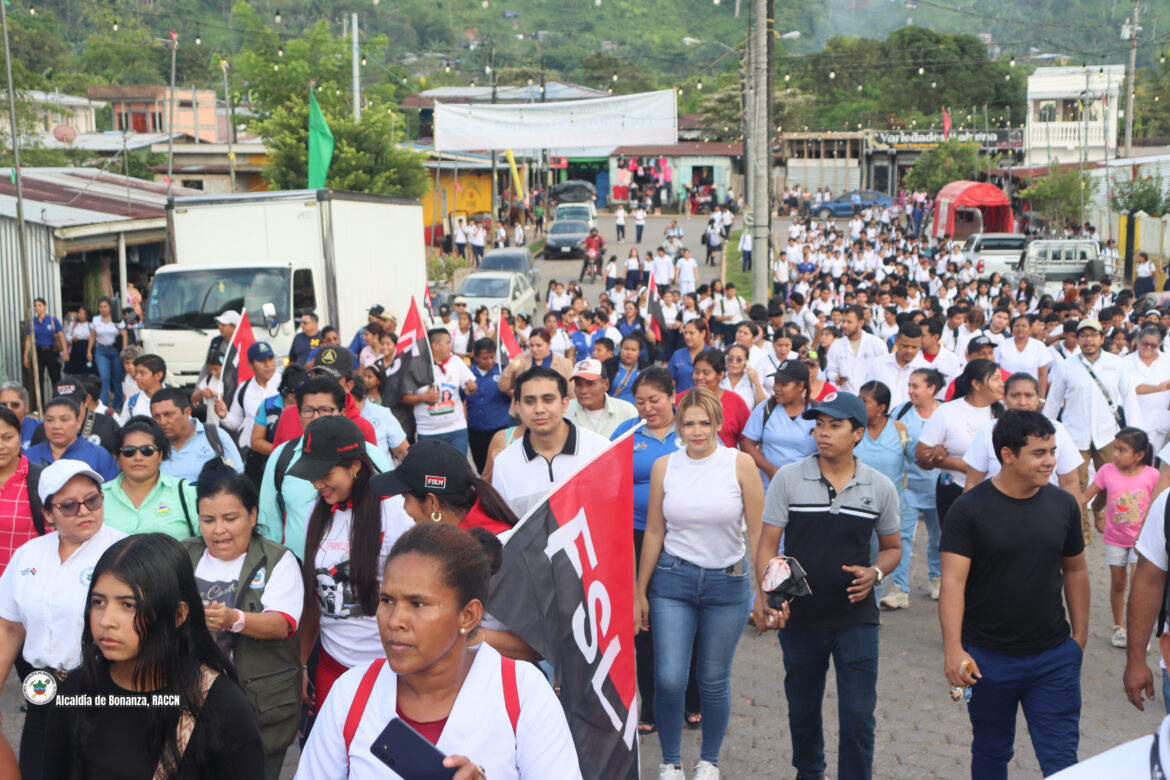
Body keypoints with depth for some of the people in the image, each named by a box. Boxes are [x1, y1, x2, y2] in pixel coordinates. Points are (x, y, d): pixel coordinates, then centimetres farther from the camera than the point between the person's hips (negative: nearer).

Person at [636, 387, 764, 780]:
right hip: (673, 581, 1)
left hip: (727, 583, -1)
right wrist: (640, 593, 7)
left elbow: (758, 531, -4)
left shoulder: (740, 464, -7)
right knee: (669, 679, -5)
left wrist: (765, 588, -7)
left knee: (713, 681, 9)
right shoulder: (664, 466, -1)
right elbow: (654, 532, 5)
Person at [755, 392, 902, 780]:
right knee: (802, 709, 18)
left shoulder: (880, 488, -2)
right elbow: (767, 544, -5)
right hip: (799, 616, 1)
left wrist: (875, 572, -10)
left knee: (858, 716, -5)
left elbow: (892, 547, 12)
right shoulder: (788, 478, -6)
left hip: (856, 617, -1)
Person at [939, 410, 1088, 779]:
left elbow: (1075, 570, 10)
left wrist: (1080, 636, 10)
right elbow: (953, 581, -17)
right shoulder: (970, 509, -13)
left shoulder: (1063, 505, 0)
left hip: (1055, 657, 2)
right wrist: (953, 648, -26)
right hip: (988, 658, -2)